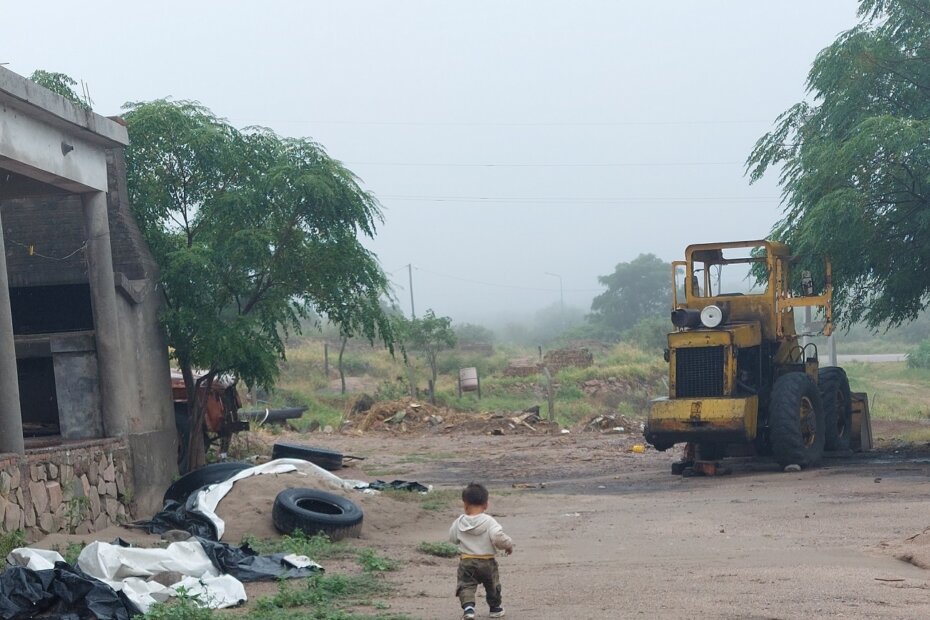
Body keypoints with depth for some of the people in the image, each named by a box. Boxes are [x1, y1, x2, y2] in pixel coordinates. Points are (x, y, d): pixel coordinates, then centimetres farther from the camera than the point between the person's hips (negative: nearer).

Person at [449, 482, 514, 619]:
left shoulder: (459, 522, -5)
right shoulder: (489, 521, -16)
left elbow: (452, 537, 9)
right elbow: (498, 537, -27)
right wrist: (508, 545, -8)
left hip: (466, 562, 0)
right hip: (487, 562, 0)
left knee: (465, 585, 3)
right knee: (492, 586, 21)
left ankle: (468, 607, -22)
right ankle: (495, 608, 37)